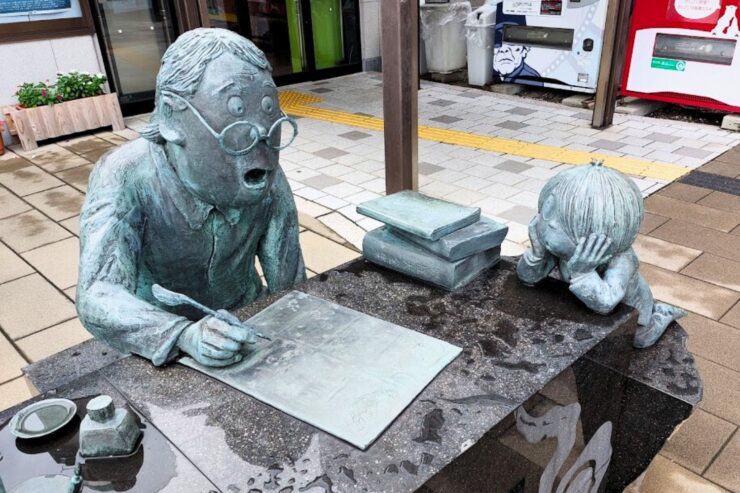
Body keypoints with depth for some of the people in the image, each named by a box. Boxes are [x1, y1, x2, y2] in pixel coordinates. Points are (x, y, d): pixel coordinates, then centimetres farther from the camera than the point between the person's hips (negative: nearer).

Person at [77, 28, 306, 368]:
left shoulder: (267, 179, -15)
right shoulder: (126, 178, -23)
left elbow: (289, 285, -7)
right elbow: (98, 297, -34)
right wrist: (185, 335, -49)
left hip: (248, 324, 2)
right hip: (161, 353, -1)